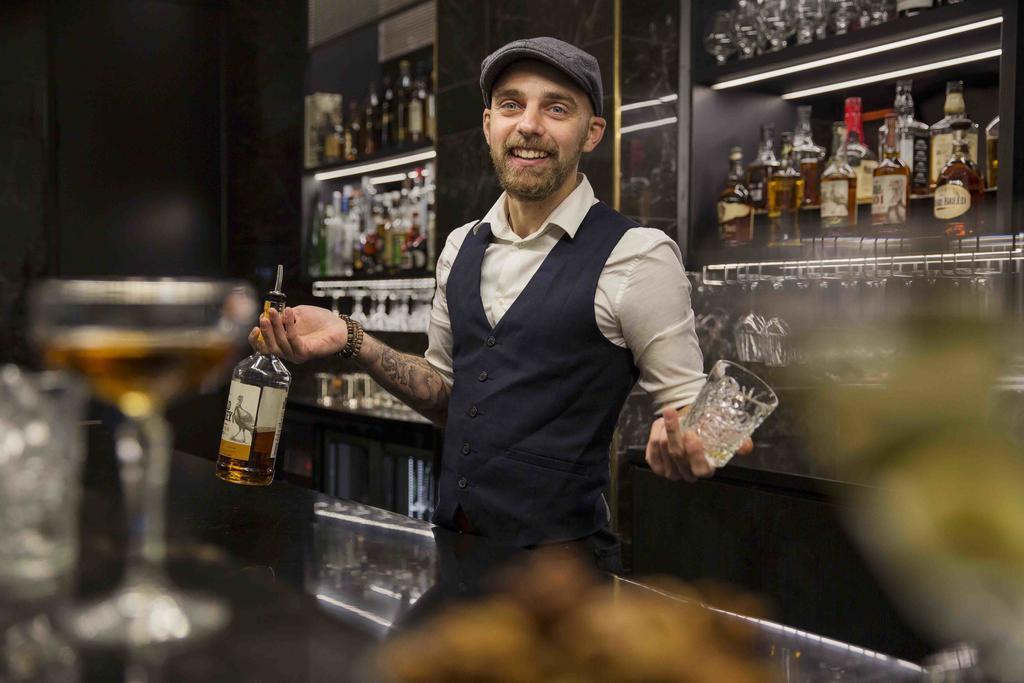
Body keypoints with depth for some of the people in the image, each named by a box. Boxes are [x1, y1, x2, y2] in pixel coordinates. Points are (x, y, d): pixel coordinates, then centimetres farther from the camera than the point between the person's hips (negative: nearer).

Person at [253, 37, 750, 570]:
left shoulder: (637, 257, -14)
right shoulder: (462, 248, 5)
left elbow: (687, 402, -9)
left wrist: (680, 443, -31)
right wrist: (351, 341, 1)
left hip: (558, 559, -6)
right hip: (450, 540, 6)